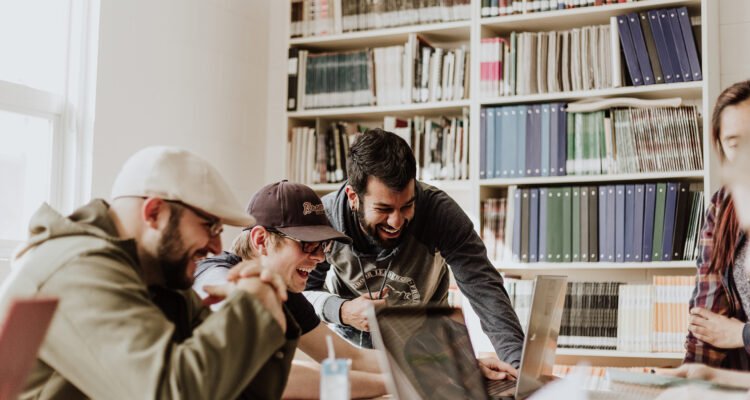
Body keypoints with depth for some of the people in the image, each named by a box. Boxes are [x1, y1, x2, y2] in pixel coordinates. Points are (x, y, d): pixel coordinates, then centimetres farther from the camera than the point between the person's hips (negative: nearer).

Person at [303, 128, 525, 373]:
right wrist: (341, 311, -32)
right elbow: (301, 292, -10)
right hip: (352, 339, 0)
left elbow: (483, 288, -32)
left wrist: (517, 361, -46)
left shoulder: (439, 210, -27)